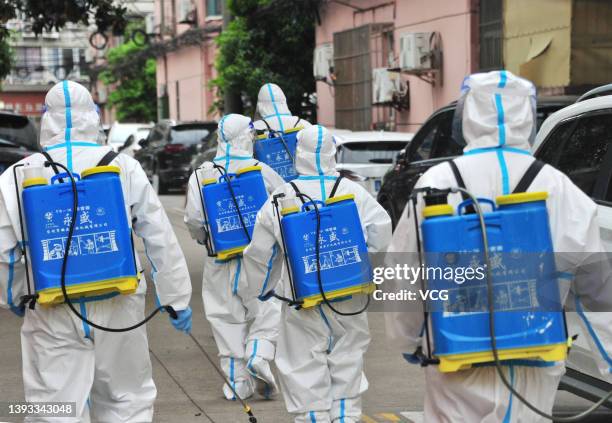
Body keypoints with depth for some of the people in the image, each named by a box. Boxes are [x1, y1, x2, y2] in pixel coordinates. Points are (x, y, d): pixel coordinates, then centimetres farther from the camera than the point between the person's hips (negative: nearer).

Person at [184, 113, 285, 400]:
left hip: (219, 260, 2)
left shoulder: (202, 175, -2)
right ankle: (259, 354, -15)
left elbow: (193, 218, -5)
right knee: (265, 310, 9)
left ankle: (238, 379, 7)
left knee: (227, 317, 7)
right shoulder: (260, 170, -5)